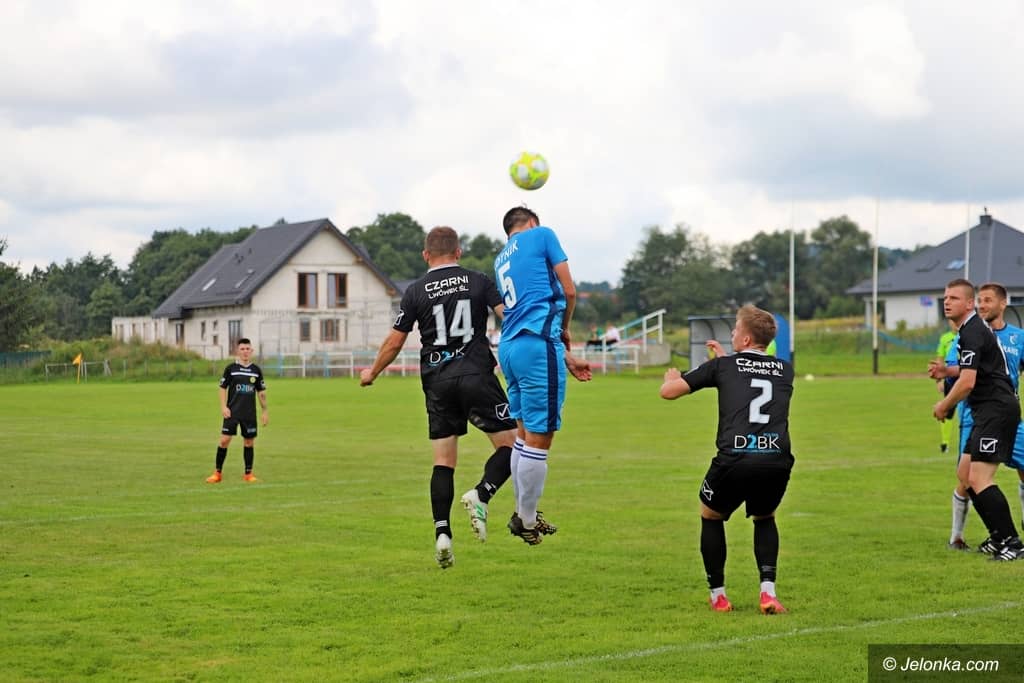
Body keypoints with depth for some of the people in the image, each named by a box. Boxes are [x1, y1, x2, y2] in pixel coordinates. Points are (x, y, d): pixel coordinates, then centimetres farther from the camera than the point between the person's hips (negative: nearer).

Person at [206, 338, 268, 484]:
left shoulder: (256, 370, 6)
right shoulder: (231, 368, -2)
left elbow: (261, 392, 12)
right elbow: (223, 388, 1)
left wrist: (264, 411, 9)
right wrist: (223, 407, -9)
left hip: (250, 414, 3)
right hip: (232, 412, -3)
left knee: (249, 442, 6)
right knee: (224, 440, -7)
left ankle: (248, 474, 16)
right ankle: (217, 473, 2)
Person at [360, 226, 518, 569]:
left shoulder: (415, 291, 5)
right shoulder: (479, 282, 3)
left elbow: (395, 341, 8)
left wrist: (372, 372, 24)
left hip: (437, 381, 2)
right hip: (477, 374, -2)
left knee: (443, 460, 6)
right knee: (510, 443, 5)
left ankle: (442, 534, -4)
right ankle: (481, 494, -21)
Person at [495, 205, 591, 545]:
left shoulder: (501, 260, 25)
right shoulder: (542, 235, 4)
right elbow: (569, 291, 1)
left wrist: (566, 358, 27)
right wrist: (565, 331, 20)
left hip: (509, 347, 8)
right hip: (537, 345, -8)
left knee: (524, 433, 18)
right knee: (539, 437, -2)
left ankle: (524, 515, 25)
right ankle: (526, 522, 3)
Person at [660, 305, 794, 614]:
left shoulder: (723, 366, 12)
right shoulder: (784, 370, 21)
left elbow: (668, 391, 16)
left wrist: (671, 376, 39)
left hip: (734, 460, -3)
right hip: (777, 461, 3)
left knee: (711, 517, 26)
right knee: (764, 519, 31)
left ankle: (718, 595, 24)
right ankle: (768, 591, 13)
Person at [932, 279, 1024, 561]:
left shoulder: (972, 332, -15)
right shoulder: (974, 328, 18)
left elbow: (967, 382, -20)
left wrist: (943, 406, -7)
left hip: (996, 408, -11)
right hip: (988, 412, 11)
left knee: (978, 479, -15)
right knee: (966, 472, 13)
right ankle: (998, 537, 19)